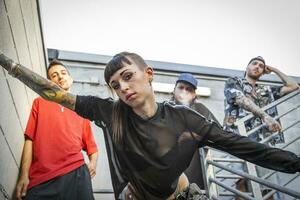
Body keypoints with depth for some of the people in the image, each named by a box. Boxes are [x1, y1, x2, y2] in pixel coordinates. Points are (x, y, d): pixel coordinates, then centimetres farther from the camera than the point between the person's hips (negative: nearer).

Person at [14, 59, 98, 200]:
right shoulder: (40, 103, 15)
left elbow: (91, 145, 17)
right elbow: (30, 139, 6)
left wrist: (93, 162, -3)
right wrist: (24, 176, -2)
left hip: (76, 175, 1)